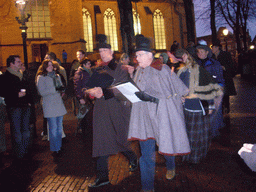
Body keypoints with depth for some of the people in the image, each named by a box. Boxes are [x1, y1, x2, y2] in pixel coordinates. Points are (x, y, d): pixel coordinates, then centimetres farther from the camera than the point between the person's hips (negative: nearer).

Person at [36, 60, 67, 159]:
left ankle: (59, 147, 21)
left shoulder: (57, 76, 17)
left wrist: (61, 89, -3)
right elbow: (42, 92, -12)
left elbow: (61, 87, 21)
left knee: (59, 127, 10)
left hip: (59, 104, 6)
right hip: (49, 106, -6)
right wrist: (55, 89, -17)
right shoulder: (41, 77, -2)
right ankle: (55, 149, 6)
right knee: (53, 128, -5)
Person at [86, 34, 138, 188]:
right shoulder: (97, 70, 13)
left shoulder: (119, 68, -3)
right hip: (101, 110, 5)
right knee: (101, 141, 2)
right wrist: (92, 91, -9)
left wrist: (103, 93, -23)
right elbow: (92, 87, 16)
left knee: (120, 139, 4)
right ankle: (103, 176, 10)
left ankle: (133, 158, 37)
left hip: (117, 108, -4)